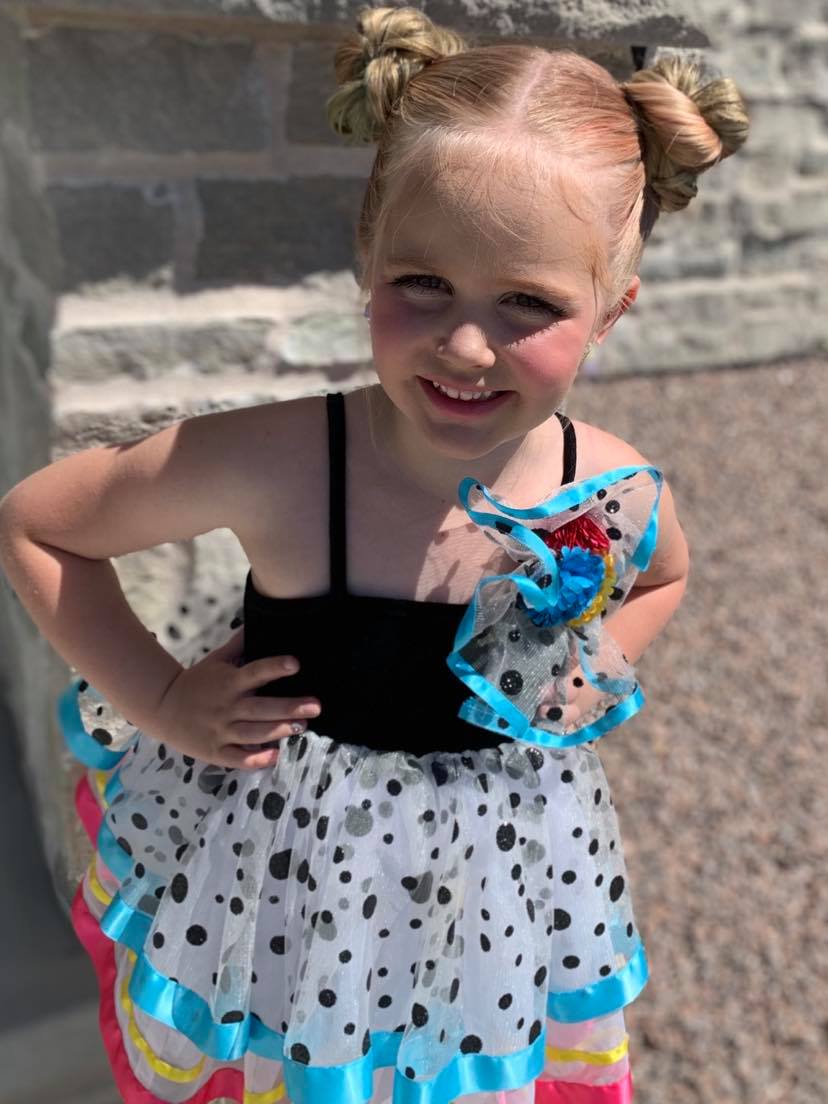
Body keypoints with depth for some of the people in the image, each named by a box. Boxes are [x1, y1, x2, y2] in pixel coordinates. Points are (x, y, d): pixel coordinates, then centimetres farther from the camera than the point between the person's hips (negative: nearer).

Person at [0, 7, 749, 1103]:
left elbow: (662, 575, 8)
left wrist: (592, 685, -7)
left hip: (493, 879, 3)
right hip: (273, 861, -2)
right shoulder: (272, 466, -30)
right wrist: (159, 700, -17)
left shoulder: (619, 496, -19)